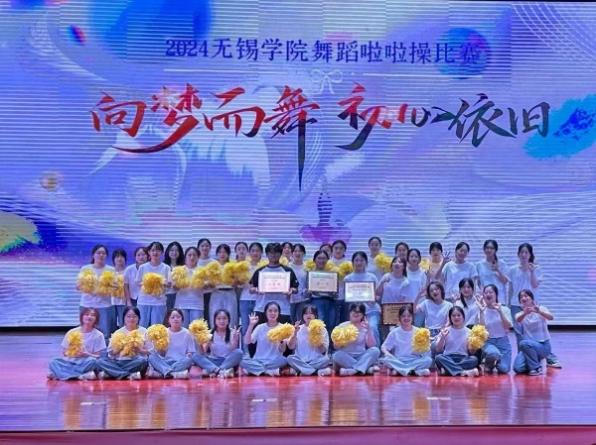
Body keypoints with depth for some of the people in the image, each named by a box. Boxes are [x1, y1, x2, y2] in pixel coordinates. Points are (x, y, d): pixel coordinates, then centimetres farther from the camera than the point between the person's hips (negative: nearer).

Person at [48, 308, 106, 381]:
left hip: (86, 364, -1)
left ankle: (60, 374, -26)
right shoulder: (72, 332, 4)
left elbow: (98, 357, -2)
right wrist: (72, 353, -15)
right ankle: (84, 375, -36)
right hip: (70, 362, 2)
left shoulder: (98, 335, -1)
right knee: (54, 363, -24)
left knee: (92, 361, -35)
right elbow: (64, 352, 6)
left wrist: (85, 354, -19)